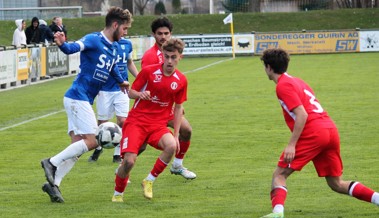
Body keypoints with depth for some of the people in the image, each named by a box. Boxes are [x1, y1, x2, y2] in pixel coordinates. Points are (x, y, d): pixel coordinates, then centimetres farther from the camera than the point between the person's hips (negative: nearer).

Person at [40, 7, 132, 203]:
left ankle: (54, 184, 2)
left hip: (83, 100, 9)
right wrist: (63, 44, -53)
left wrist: (121, 82, 50)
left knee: (78, 145, 4)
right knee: (91, 141, -12)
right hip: (78, 97, -9)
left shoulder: (113, 47, 14)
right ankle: (52, 163, -7)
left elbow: (112, 66, 35)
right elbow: (73, 48, -31)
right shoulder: (93, 40, -13)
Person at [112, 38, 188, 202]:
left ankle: (149, 181, -7)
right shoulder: (149, 71, -6)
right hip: (136, 121, -2)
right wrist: (141, 94, -22)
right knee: (129, 161, -21)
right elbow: (131, 93, 3)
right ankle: (118, 194, 9)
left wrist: (176, 135, 7)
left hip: (159, 125, 2)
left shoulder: (181, 80, 2)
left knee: (172, 146, -31)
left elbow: (178, 107, 11)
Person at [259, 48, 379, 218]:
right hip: (331, 130, 8)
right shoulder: (297, 81, 24)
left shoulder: (283, 86, -4)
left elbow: (302, 115, -14)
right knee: (336, 184, 15)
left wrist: (291, 145, -16)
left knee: (279, 175, -3)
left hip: (312, 133, -8)